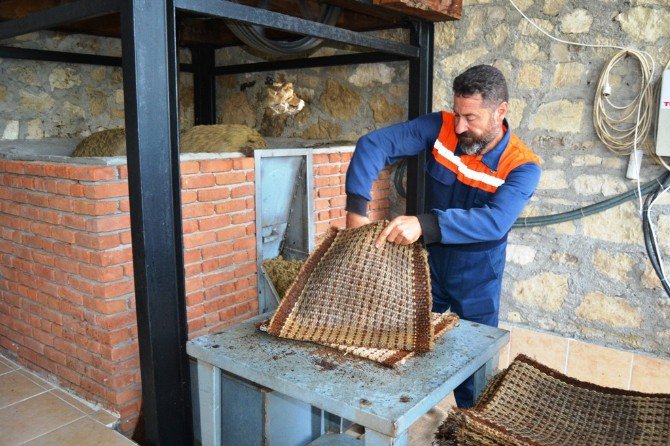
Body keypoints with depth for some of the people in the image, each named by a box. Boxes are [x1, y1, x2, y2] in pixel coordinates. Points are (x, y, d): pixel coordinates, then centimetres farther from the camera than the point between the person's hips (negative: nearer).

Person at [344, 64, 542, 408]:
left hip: (477, 278, -2)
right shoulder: (441, 127, -16)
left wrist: (425, 224, -52)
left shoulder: (522, 166, -22)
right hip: (429, 263, 3)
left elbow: (495, 221, -38)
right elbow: (374, 144, -20)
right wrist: (356, 208, -32)